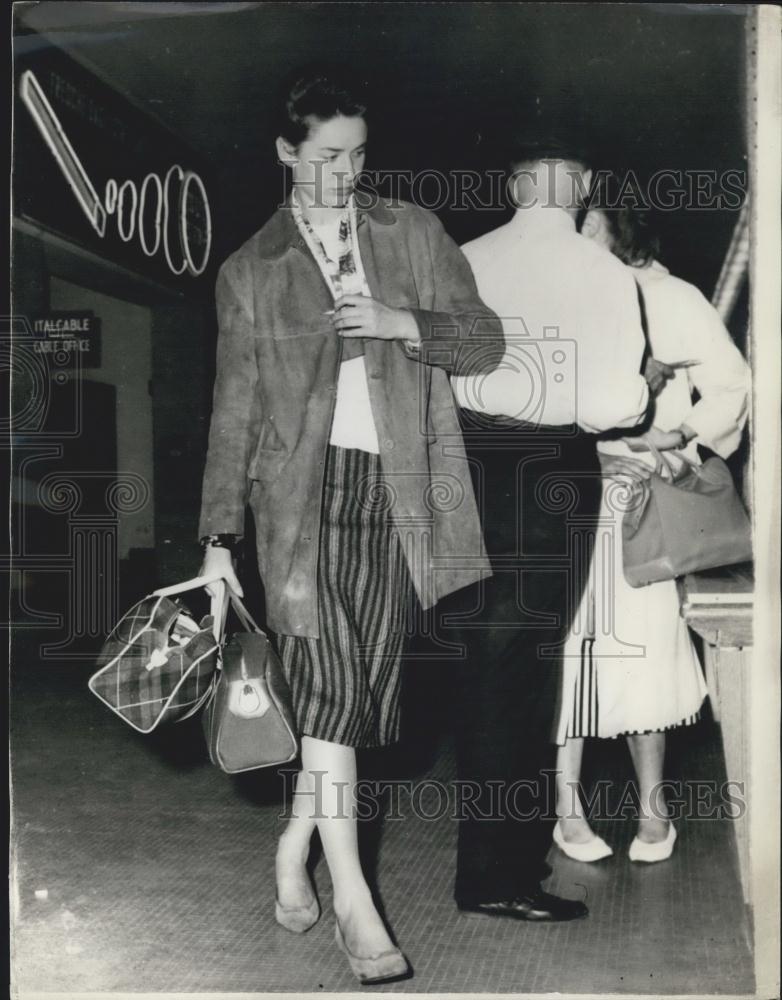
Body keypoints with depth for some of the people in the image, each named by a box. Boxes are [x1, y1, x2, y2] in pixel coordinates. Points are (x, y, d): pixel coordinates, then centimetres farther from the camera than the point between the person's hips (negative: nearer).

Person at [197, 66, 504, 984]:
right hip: (301, 487, -2)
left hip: (394, 492, 2)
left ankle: (292, 858, 23)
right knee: (328, 681, -14)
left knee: (350, 691, 5)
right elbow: (233, 411, 8)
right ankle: (353, 901, -9)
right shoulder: (249, 271, 9)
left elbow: (486, 340, 7)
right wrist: (217, 541, 5)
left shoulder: (414, 235, 13)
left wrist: (401, 322, -11)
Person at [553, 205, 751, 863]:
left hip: (642, 500, 0)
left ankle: (653, 807, 14)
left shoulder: (670, 299, 5)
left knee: (643, 645, -2)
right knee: (566, 643, -1)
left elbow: (732, 386, 8)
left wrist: (679, 436, -5)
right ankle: (568, 807, 12)